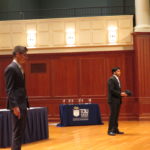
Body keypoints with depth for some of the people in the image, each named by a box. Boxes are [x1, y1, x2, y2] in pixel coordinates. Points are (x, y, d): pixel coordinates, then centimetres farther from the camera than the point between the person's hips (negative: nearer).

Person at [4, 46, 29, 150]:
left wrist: (25, 103, 16)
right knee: (17, 131, -8)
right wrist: (14, 106, -23)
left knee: (21, 131, 11)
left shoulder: (19, 68, 16)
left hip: (22, 104, 10)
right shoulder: (11, 68, -13)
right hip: (17, 105, -10)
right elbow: (9, 89, -18)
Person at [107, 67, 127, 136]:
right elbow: (111, 90, -19)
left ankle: (115, 129, 13)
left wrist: (122, 93, 4)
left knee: (116, 115, 9)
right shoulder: (111, 79, -11)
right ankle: (110, 130, -8)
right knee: (113, 115, -9)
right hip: (113, 100, -9)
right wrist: (120, 94, -19)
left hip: (117, 100, 9)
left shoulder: (117, 79, 19)